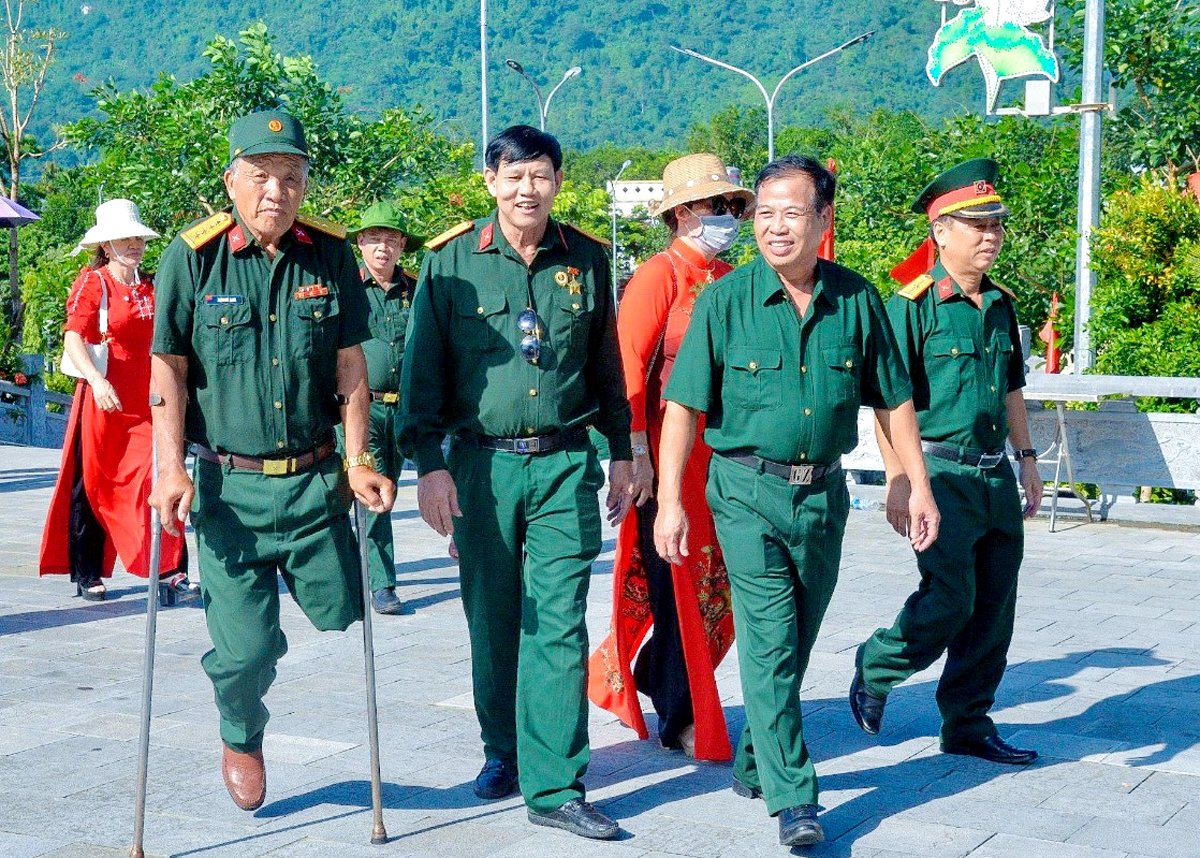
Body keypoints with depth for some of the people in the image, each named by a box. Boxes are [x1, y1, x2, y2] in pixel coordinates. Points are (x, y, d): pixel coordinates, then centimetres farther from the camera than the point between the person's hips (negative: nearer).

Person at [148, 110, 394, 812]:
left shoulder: (332, 255, 2)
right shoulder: (194, 256, -5)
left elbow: (351, 368, 6)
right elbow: (169, 370, -3)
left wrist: (358, 462, 1)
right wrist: (172, 470, -10)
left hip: (314, 479, 2)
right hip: (227, 483, -2)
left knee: (341, 613, 3)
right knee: (246, 646, -1)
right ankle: (242, 739, 30)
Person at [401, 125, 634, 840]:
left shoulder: (587, 259, 7)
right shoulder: (452, 260, 0)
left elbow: (607, 365, 15)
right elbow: (423, 370, 1)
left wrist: (621, 453, 15)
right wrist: (429, 463, -5)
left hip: (566, 464, 0)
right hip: (481, 463, 0)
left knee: (559, 625, -5)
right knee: (493, 620, 9)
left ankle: (554, 786, 0)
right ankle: (504, 750, 30)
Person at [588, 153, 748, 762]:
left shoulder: (732, 281, 14)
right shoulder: (659, 275, -7)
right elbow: (629, 367, -13)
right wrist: (637, 453, -19)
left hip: (724, 455, 7)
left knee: (719, 585, 10)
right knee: (681, 585, 0)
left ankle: (643, 679, 30)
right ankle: (681, 722, 12)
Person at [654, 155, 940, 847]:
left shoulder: (857, 299, 1)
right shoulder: (725, 301, -7)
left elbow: (894, 400, 8)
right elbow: (683, 405, -7)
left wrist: (920, 487, 6)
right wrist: (670, 500, -13)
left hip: (824, 494, 3)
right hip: (749, 491, -3)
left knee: (795, 644, 14)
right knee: (770, 642, -9)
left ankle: (755, 764, 34)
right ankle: (793, 798, -4)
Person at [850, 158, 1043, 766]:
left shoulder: (1000, 305, 12)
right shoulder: (912, 305, -10)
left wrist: (1025, 457, 21)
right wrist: (898, 480, -18)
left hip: (995, 475, 7)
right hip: (941, 472, -7)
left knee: (994, 607, 8)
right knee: (949, 600, -9)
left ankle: (968, 724, 20)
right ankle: (875, 669, 18)